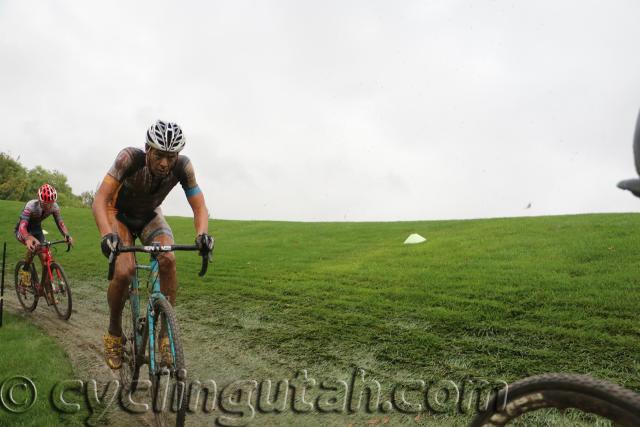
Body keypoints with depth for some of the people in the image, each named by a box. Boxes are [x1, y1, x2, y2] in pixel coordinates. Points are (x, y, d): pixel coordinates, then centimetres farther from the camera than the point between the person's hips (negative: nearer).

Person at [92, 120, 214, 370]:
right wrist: (107, 234, -54)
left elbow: (200, 207, -25)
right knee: (124, 272, -25)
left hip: (150, 217, 2)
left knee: (168, 259, -28)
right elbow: (100, 199, -38)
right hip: (120, 215, -2)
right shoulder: (130, 158, -35)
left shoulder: (182, 166, -27)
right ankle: (114, 334, 2)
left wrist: (202, 234, -46)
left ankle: (167, 333, -14)